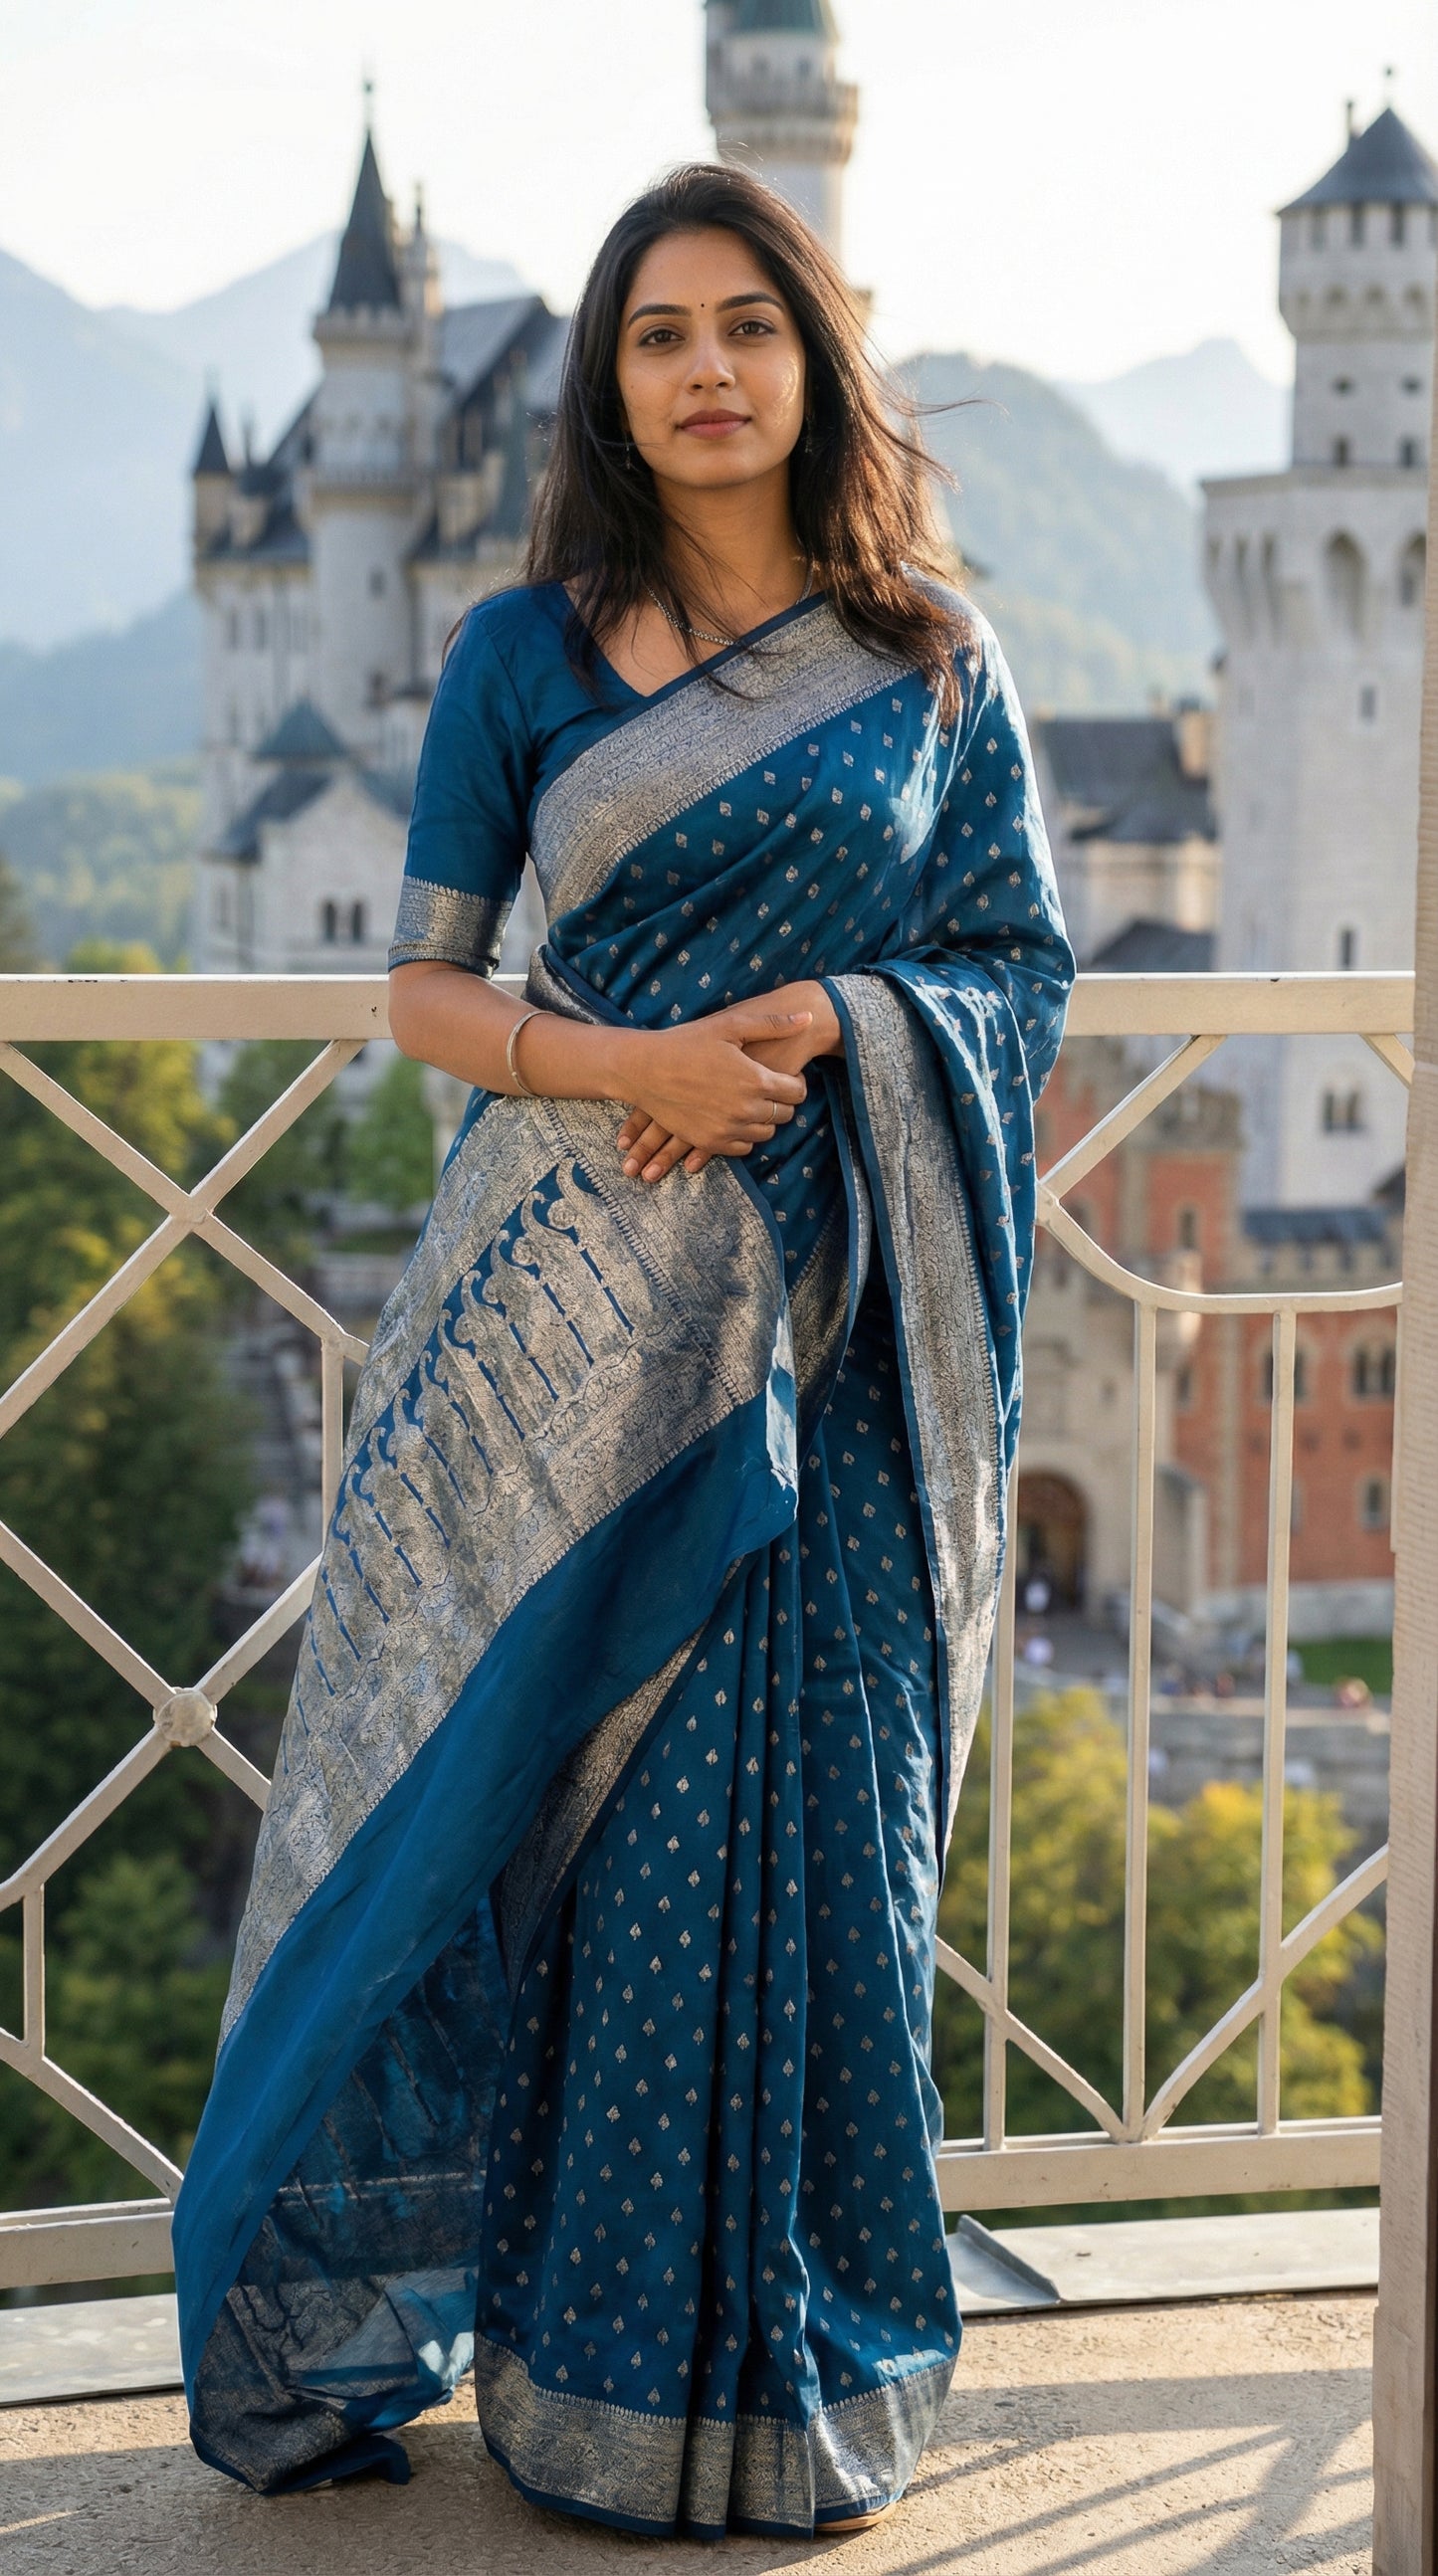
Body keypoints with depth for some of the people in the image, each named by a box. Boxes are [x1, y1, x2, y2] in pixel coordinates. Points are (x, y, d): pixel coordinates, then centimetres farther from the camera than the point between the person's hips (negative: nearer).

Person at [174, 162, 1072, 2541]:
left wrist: (828, 1021, -10)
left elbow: (1026, 963, 9)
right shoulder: (525, 654, 6)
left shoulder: (932, 669, 8)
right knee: (502, 1780, 0)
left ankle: (767, 2362, 14)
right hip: (562, 1286, 0)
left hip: (821, 1311, 0)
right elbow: (425, 985, 6)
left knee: (790, 1799, 1)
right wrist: (625, 1059, -13)